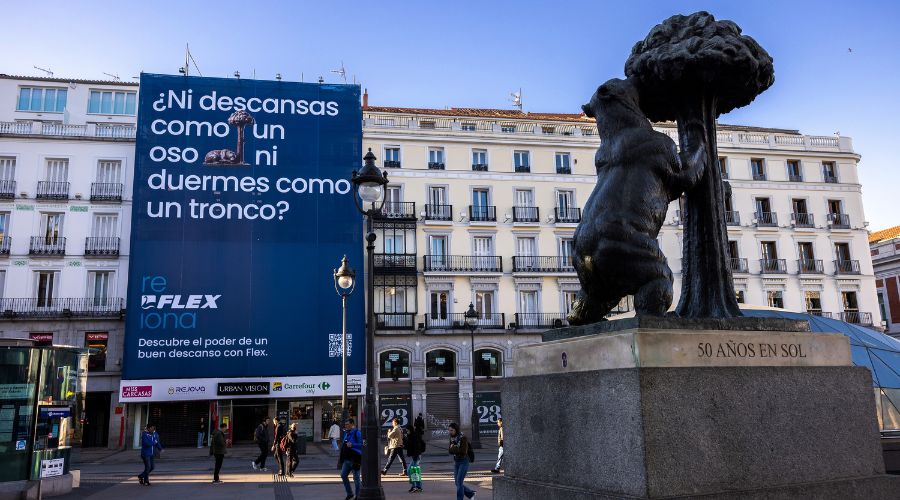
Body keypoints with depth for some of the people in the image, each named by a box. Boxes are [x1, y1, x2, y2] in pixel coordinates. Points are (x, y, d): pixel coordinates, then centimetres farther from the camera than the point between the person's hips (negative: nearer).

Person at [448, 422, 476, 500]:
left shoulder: (463, 438, -18)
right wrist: (457, 450, -18)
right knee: (457, 482, 9)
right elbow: (450, 451, 1)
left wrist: (454, 449, -15)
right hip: (456, 461, 7)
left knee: (459, 482, -10)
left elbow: (463, 452, -24)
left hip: (464, 461, -7)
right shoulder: (452, 438, 3)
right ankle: (471, 493, 28)